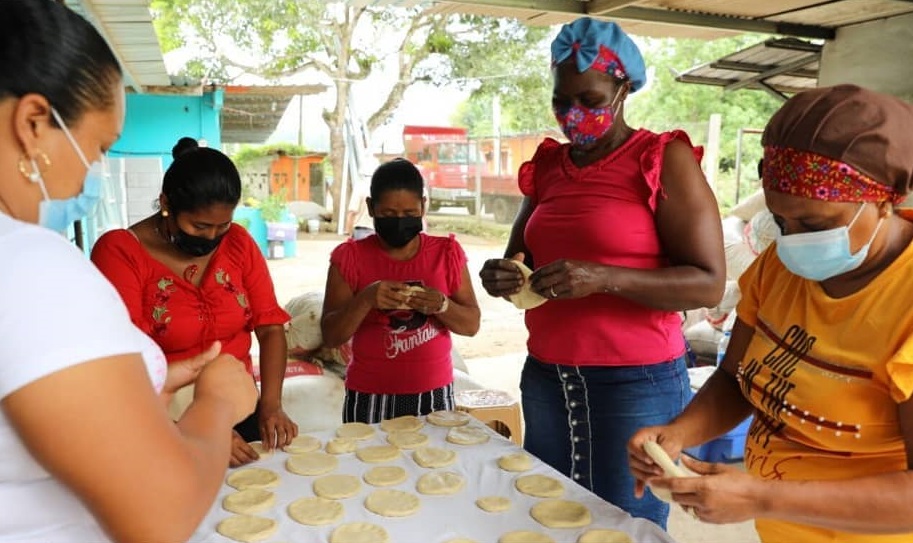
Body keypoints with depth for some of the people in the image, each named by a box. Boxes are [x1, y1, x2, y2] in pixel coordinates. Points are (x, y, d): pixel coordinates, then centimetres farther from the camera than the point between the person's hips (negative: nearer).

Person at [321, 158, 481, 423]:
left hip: (434, 394, 2)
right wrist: (365, 300, -24)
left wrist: (442, 305, -19)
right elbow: (330, 336, -6)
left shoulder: (447, 253, 1)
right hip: (370, 398, -1)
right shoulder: (350, 258, -4)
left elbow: (472, 324, 2)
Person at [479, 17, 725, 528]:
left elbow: (708, 284, -12)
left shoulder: (664, 160, -7)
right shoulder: (547, 165, 10)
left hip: (636, 384, -5)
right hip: (545, 377, 5)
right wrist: (502, 276, -7)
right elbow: (520, 256, 17)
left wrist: (604, 278, -25)